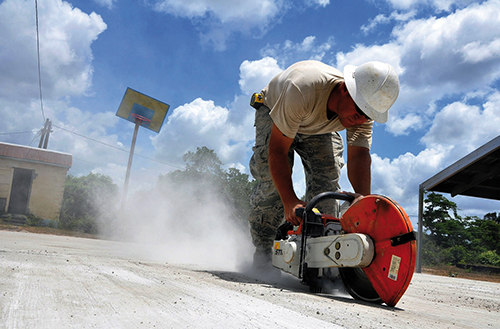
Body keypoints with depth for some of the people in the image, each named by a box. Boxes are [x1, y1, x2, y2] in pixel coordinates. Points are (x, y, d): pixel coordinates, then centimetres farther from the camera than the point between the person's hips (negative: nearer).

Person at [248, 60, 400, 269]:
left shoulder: (363, 111, -29)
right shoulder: (303, 89, -45)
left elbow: (360, 157, -36)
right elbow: (277, 149, -42)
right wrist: (289, 201, -48)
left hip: (319, 127, 4)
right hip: (273, 112, -4)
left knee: (327, 180, -14)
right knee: (273, 181, -21)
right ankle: (262, 252, -6)